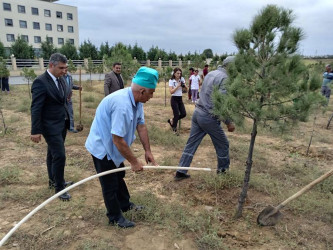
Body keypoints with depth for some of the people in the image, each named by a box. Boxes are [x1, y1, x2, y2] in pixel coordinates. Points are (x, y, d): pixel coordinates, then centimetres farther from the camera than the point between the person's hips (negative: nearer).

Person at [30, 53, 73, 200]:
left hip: (61, 124, 8)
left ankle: (53, 181, 34)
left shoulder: (60, 80, 7)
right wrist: (36, 131, -19)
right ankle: (59, 188, 8)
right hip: (51, 126, -8)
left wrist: (67, 120, 13)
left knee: (53, 154, 20)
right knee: (59, 156, -7)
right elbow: (36, 108, -19)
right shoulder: (40, 82, -18)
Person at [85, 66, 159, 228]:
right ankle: (115, 218, 27)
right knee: (110, 184, 7)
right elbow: (118, 139, -34)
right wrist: (134, 161, -24)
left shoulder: (136, 100, -8)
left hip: (112, 146, 9)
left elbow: (141, 126, -1)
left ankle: (125, 205, 46)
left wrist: (147, 151, -1)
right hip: (102, 147, -9)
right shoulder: (122, 104, -36)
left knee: (119, 176, 25)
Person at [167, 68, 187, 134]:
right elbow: (171, 92, -17)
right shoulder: (171, 81, -8)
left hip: (180, 99, 5)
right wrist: (178, 86, -21)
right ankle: (174, 129, 11)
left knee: (183, 114, -1)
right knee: (176, 115, -6)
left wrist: (184, 85, -12)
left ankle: (171, 120, 22)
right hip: (174, 99, -5)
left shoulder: (182, 79, 4)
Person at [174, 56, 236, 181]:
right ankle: (223, 169, 29)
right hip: (209, 117, -8)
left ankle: (181, 172, 12)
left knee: (191, 144, 9)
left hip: (198, 112, 8)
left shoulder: (211, 73, 13)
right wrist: (229, 122, -11)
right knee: (223, 144, 12)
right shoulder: (224, 78, -13)